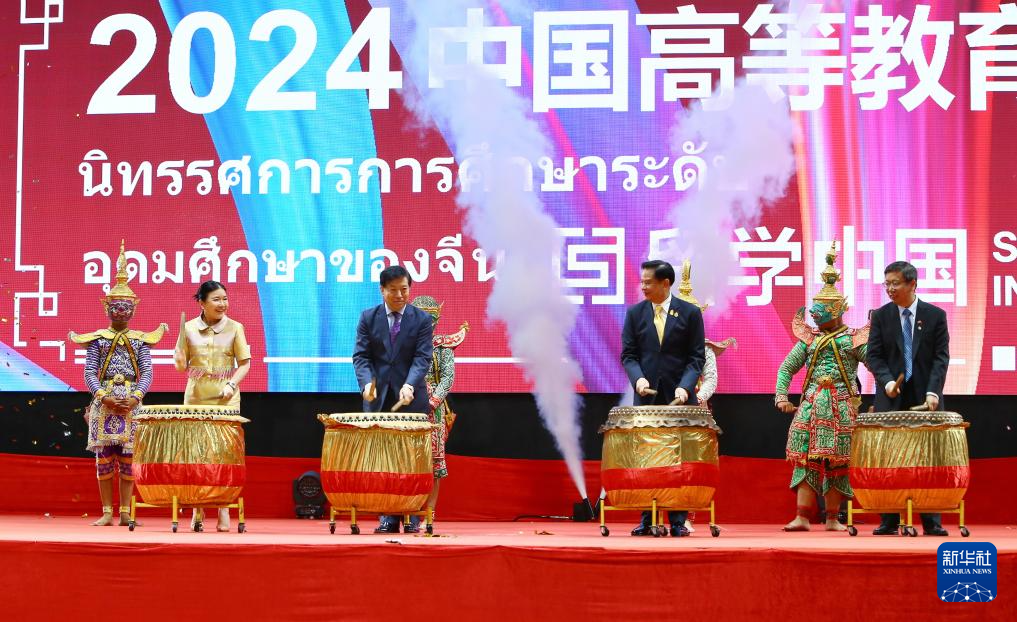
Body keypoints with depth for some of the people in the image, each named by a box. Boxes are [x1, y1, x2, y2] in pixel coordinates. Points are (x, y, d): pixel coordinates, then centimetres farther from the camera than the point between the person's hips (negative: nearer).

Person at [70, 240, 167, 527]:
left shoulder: (140, 340, 8)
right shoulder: (97, 339, 6)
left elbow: (147, 373, 1)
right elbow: (90, 373, 0)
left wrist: (136, 397, -15)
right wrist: (104, 397, -14)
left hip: (131, 403, 0)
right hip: (104, 403, 0)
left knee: (128, 457, -1)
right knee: (104, 457, -1)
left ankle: (126, 513, 4)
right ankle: (107, 513, 4)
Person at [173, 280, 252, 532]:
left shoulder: (235, 328, 2)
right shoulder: (189, 328, 5)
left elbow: (244, 363, 2)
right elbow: (181, 366, 8)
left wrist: (232, 384, -14)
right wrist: (180, 359, -14)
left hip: (226, 398, -1)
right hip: (196, 397, 1)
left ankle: (224, 512, 0)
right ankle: (197, 511, 10)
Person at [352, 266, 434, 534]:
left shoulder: (422, 320, 1)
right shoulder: (368, 317, 6)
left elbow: (422, 357, -8)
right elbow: (361, 355, 1)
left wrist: (410, 385, -25)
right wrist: (367, 381, -18)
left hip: (411, 398, -1)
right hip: (379, 398, 2)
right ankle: (387, 518, 6)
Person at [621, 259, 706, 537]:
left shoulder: (690, 313, 1)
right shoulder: (634, 313, 7)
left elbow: (697, 357, 0)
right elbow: (628, 354, 6)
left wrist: (685, 386, -15)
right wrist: (638, 378, -14)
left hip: (679, 397, -2)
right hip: (647, 397, 2)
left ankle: (678, 521, 5)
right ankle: (647, 519, 5)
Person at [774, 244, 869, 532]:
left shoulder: (853, 339, 2)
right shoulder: (809, 339, 11)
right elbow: (786, 368, 12)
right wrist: (782, 397, -1)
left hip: (842, 407, -2)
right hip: (811, 406, 2)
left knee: (836, 461, 0)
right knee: (806, 458, -4)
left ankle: (832, 518, 7)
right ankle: (802, 516, -5)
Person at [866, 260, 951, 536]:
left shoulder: (935, 315, 3)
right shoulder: (881, 316, 6)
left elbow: (941, 357, -2)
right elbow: (874, 356, 2)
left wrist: (933, 391, -16)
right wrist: (887, 381, -16)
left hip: (925, 399, -1)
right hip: (891, 399, 1)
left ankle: (931, 521, 4)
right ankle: (889, 521, 4)